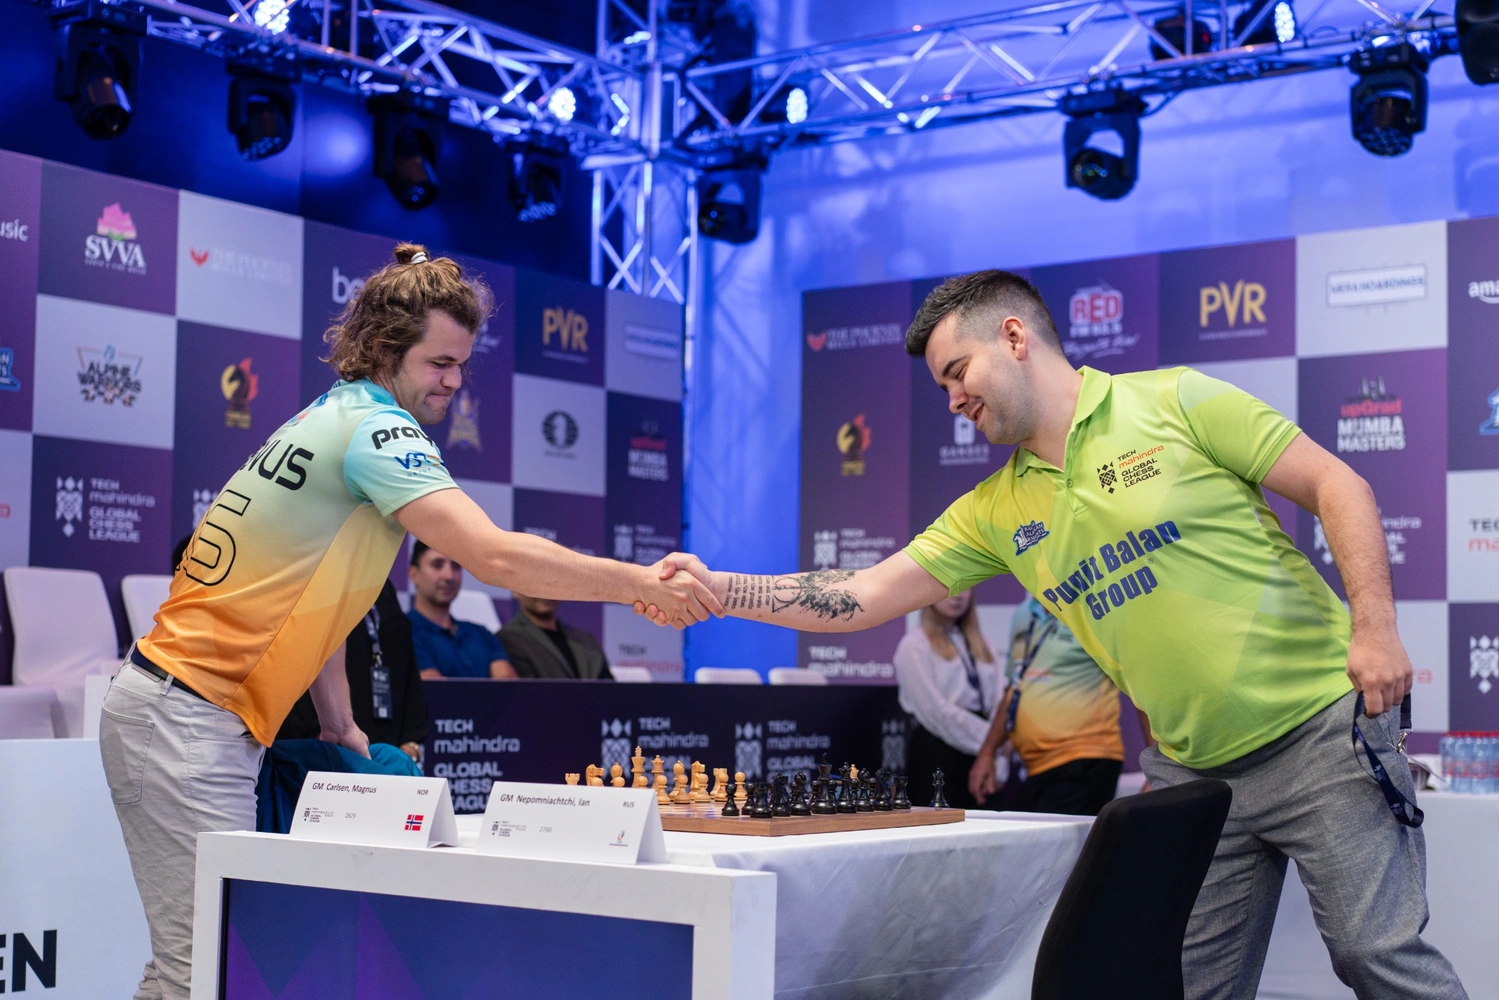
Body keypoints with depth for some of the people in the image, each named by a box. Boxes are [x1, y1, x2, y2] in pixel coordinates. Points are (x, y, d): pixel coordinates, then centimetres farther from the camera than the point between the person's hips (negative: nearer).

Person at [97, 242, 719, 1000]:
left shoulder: (335, 419, 15)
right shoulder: (376, 427, -16)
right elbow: (495, 556, -27)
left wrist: (338, 724, 17)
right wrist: (640, 584, -21)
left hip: (189, 712, 10)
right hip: (187, 724, -10)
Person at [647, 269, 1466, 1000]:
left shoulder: (1173, 401, -6)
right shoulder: (996, 512, 8)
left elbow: (1336, 486, -6)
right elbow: (862, 599, 5)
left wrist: (1374, 628, -17)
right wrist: (719, 589, -5)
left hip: (1320, 727, -5)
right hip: (1192, 768, 5)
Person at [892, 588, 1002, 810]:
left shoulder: (977, 644, 18)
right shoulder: (915, 645, -1)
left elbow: (994, 704, 10)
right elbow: (936, 711, -10)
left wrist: (997, 750, -7)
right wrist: (987, 741, -12)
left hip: (977, 755, 6)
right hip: (936, 755, -5)